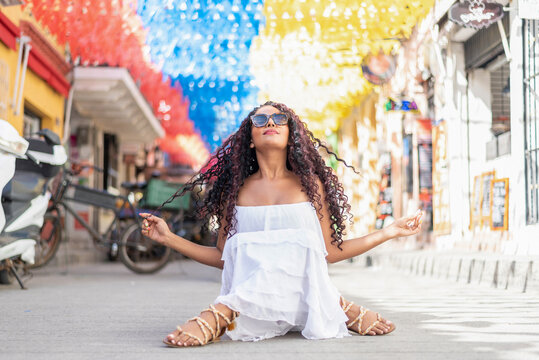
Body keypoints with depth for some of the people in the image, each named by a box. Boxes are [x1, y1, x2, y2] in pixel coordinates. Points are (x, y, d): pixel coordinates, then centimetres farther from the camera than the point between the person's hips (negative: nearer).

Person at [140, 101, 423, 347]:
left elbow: (330, 251, 10)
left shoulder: (310, 184, 11)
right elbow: (222, 257, 11)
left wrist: (389, 232, 9)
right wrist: (169, 238, 4)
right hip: (245, 294, 1)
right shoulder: (236, 190, 11)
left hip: (303, 295, -1)